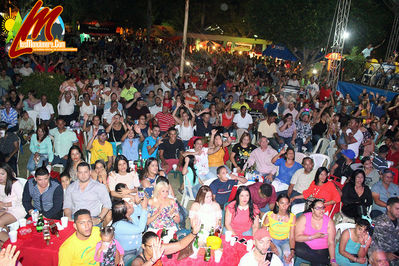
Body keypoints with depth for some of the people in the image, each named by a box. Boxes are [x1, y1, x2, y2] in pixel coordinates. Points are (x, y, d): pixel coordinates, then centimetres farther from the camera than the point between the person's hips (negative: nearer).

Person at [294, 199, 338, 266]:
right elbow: (297, 237, -13)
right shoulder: (304, 218, -7)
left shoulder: (329, 221, -2)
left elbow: (331, 243, -7)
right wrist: (314, 237, -20)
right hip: (305, 245, 1)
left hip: (322, 249, 0)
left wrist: (333, 260, -19)